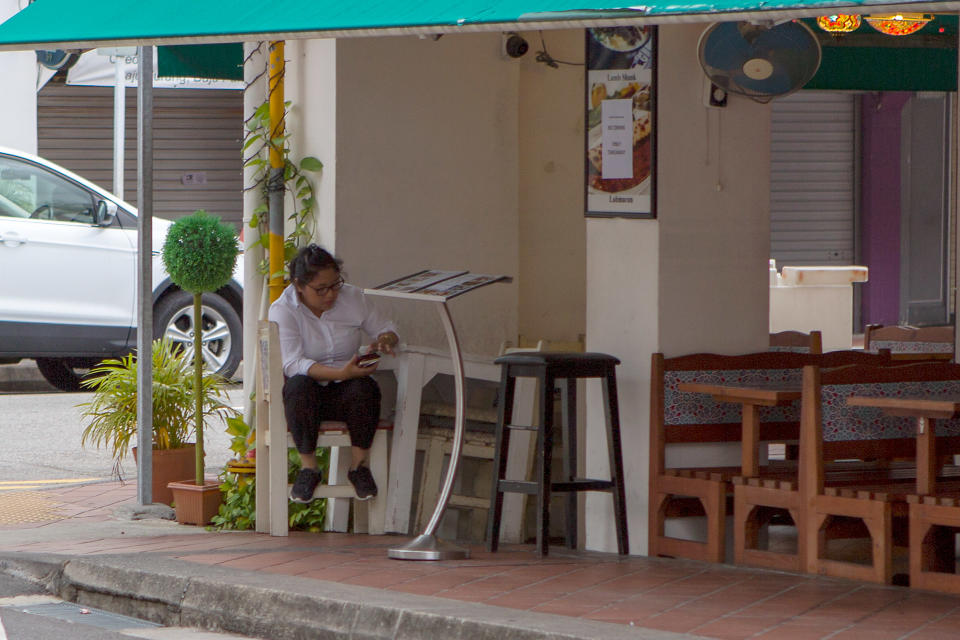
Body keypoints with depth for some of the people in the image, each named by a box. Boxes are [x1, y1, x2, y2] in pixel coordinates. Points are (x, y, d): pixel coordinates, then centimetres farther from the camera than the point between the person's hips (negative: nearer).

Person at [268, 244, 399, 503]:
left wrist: (385, 341, -14)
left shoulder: (352, 297, 2)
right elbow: (293, 363, -22)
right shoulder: (283, 310, -10)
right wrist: (341, 373, -34)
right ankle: (308, 467, -27)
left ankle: (359, 463, -19)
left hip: (343, 391, 2)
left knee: (365, 388, -32)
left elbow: (386, 328, 13)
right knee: (299, 386, -37)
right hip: (306, 394, -2)